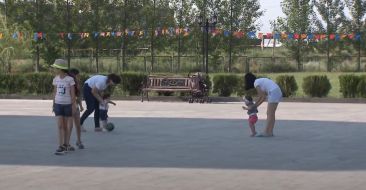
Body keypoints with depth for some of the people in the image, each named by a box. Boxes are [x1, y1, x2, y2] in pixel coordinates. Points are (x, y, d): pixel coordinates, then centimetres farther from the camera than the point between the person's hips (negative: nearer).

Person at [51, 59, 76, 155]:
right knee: (60, 126, -5)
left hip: (68, 104, -3)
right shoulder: (56, 79, 3)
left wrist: (73, 105, -8)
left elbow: (73, 93, -6)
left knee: (66, 126, 6)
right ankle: (61, 147, -7)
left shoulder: (70, 79, -9)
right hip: (58, 104, 3)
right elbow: (55, 92, 10)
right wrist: (53, 105, 10)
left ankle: (66, 145, 18)